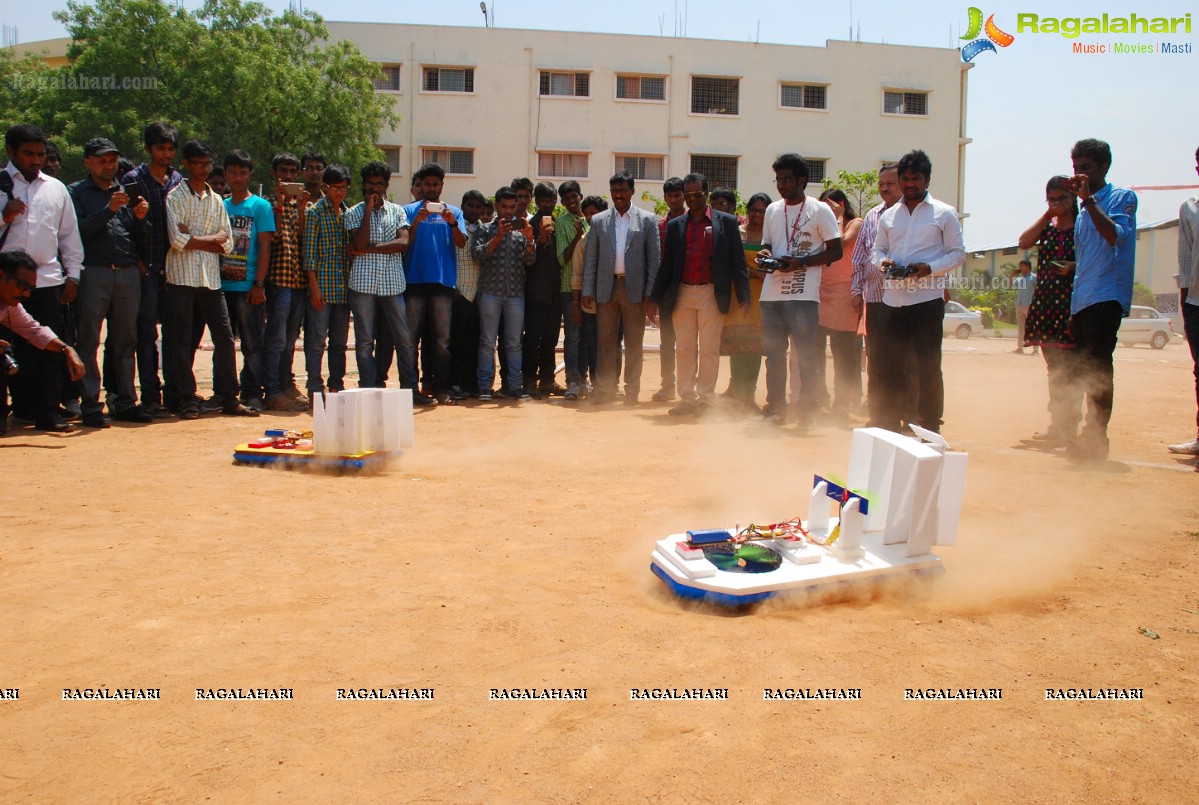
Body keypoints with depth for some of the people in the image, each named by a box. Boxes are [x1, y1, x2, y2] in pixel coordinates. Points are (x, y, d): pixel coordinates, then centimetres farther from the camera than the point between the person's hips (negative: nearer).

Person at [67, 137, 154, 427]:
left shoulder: (127, 193, 19)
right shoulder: (76, 192, 8)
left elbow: (143, 242, 15)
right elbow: (77, 231, -8)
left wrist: (140, 219, -4)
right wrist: (109, 210, -15)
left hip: (128, 274, 4)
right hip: (93, 273, -4)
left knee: (126, 341, 6)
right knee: (88, 341, -4)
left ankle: (125, 402, 12)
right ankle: (91, 406, -2)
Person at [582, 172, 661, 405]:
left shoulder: (648, 220, 5)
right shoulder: (598, 221, 10)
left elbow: (655, 258, 2)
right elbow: (590, 258, 9)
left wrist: (650, 292, -6)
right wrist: (588, 290, 0)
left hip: (634, 289, -2)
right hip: (606, 288, 2)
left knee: (634, 343, 3)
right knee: (606, 341, 5)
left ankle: (632, 390, 11)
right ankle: (606, 388, 12)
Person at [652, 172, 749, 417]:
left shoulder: (726, 222, 3)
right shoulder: (675, 226, 11)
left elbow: (737, 261, 1)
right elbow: (666, 264, 11)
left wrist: (743, 297, -5)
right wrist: (655, 298, 6)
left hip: (712, 294, -3)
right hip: (682, 294, 3)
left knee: (709, 349, 1)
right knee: (684, 349, 6)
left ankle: (705, 399, 9)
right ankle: (687, 398, 13)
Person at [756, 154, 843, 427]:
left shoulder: (820, 210, -2)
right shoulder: (772, 210, 15)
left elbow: (836, 251, -3)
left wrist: (800, 262, -14)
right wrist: (765, 254, -1)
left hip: (803, 294, -5)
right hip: (771, 293, 5)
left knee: (807, 355, -2)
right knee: (774, 353, 9)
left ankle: (807, 410, 7)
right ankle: (775, 408, 17)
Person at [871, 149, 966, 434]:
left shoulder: (944, 213, 4)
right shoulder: (888, 216, 15)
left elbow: (958, 253, 1)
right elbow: (878, 250, 18)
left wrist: (929, 267, -16)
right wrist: (882, 261, -6)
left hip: (927, 299, -4)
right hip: (892, 298, 4)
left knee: (928, 367, 0)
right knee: (890, 365, 7)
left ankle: (930, 429, 8)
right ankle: (889, 424, 17)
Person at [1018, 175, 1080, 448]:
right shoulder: (1046, 228, 16)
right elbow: (1024, 242, -1)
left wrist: (1072, 267, -19)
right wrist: (1046, 216, -1)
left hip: (1072, 302, -5)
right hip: (1045, 302, 6)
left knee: (1069, 369, -9)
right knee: (1054, 368, 10)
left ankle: (1069, 427, -6)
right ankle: (1057, 424, 18)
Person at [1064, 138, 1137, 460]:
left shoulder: (1122, 197, 0)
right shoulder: (1083, 211, 23)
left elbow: (1116, 235, -20)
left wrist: (1088, 198, -18)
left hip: (1106, 298, -8)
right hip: (1081, 301, 8)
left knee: (1097, 369, -14)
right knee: (1087, 370, 9)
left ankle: (1096, 438, -12)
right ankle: (1091, 435, 15)